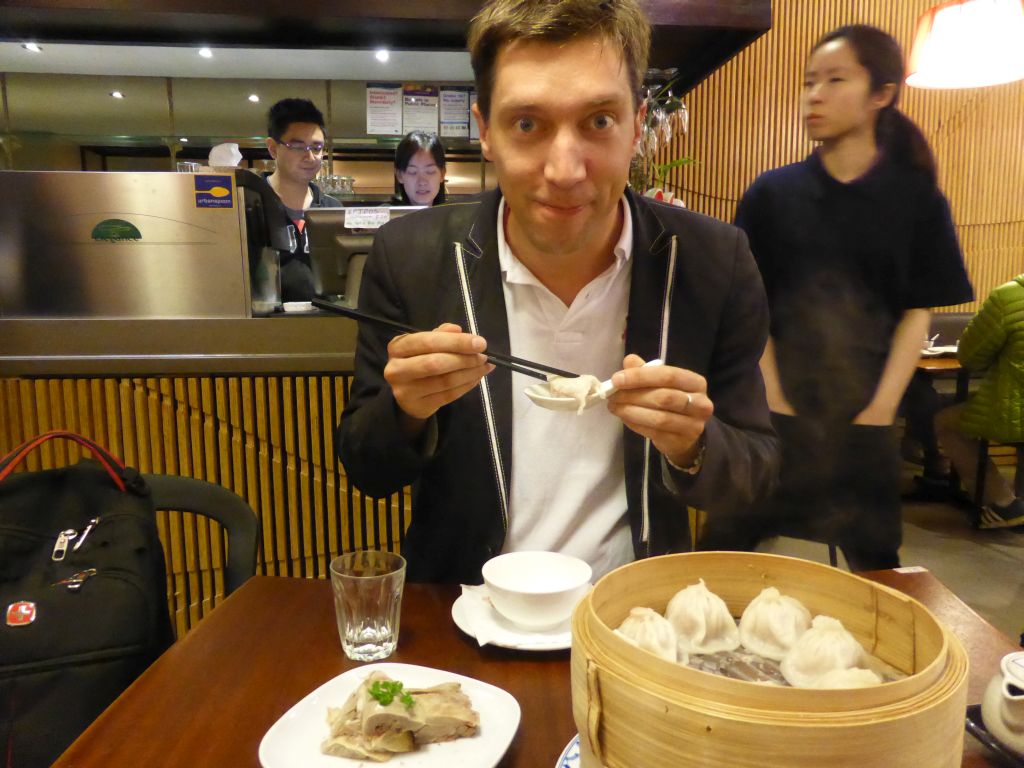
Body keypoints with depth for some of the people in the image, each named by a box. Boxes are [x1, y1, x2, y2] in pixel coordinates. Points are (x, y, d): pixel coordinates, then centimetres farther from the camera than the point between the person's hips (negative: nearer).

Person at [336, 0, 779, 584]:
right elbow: (367, 471, 0)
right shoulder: (409, 257, -10)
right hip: (466, 613, 0)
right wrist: (406, 411, -21)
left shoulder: (714, 262, -9)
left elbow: (754, 478, 0)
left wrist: (691, 448, -21)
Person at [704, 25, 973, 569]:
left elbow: (916, 315, 1)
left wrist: (880, 411, -7)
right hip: (775, 413, 0)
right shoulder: (771, 194, 1)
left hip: (864, 417, 1)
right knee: (728, 547, 3)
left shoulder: (917, 199, 3)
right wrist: (776, 404, -9)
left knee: (874, 558, 13)